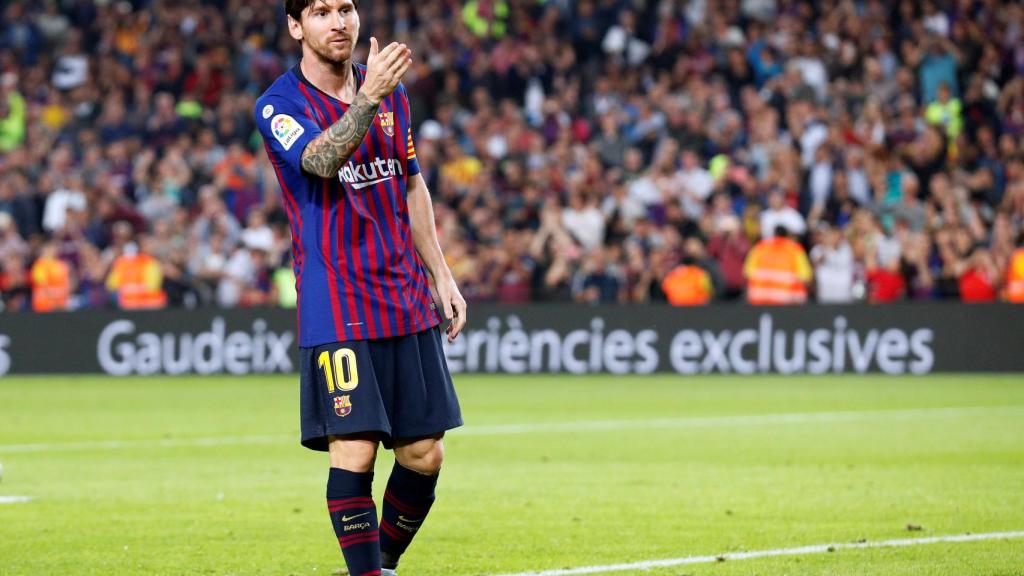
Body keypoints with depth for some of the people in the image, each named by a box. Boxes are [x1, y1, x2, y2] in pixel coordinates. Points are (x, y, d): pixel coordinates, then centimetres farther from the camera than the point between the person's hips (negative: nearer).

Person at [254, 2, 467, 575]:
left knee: (424, 455, 4)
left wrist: (441, 275, 17)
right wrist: (368, 99, -42)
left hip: (406, 301, 6)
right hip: (334, 307, -5)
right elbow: (320, 160, -27)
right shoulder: (279, 105, -6)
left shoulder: (393, 91, 12)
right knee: (354, 453, -13)